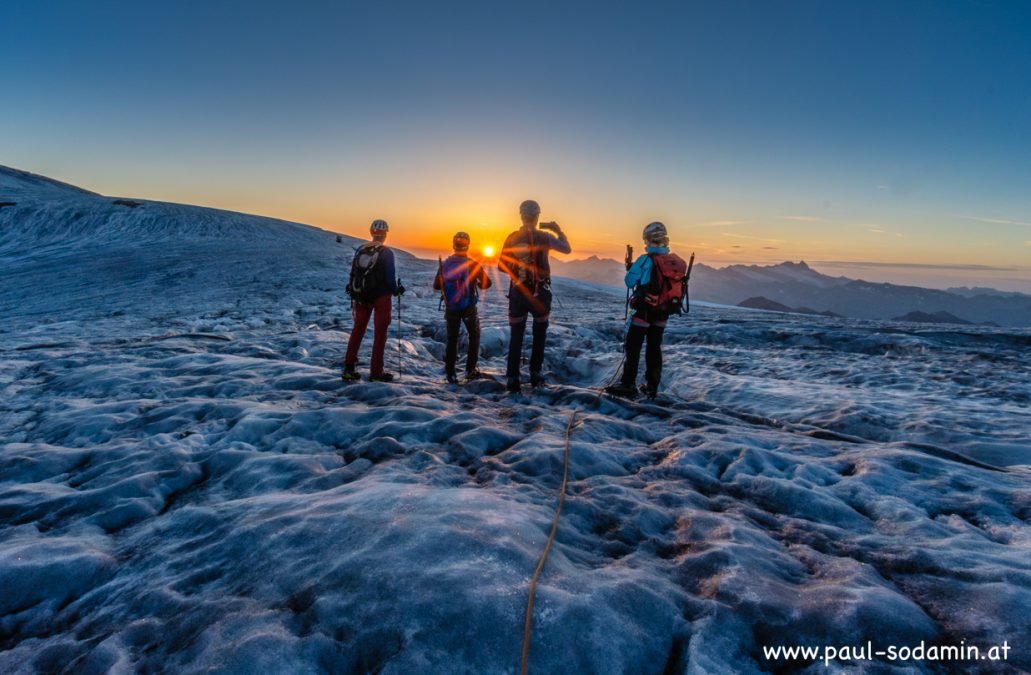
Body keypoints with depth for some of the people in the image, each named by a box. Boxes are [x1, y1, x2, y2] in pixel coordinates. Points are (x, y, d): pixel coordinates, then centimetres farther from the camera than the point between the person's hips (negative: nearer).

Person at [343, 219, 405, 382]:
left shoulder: (360, 250, 3)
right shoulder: (386, 253, -12)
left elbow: (353, 274, 6)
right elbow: (390, 277, -13)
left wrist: (353, 295, 15)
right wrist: (397, 290, 6)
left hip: (361, 296, 5)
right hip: (381, 297, -4)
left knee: (358, 330, 13)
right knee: (380, 334, 5)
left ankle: (348, 368, 12)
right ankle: (376, 372, 8)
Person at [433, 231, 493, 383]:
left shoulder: (444, 265, -7)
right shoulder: (473, 265, -14)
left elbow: (436, 286, -1)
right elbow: (486, 283, -9)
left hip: (450, 308, 2)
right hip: (469, 308, -2)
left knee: (452, 339, 13)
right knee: (474, 337, 17)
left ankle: (450, 373, 10)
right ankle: (470, 370, 15)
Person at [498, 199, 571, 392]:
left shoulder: (512, 238, -3)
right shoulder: (544, 237, -8)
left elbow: (502, 266, 3)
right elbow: (567, 249, 8)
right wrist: (558, 230, 20)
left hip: (517, 294, 2)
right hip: (540, 294, -1)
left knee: (516, 337, 7)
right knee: (539, 335, 15)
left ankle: (512, 378, 4)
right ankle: (535, 374, 15)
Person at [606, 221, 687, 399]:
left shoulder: (646, 260, -16)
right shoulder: (677, 262, 1)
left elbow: (629, 282, -12)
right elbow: (676, 288, 5)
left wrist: (630, 268, 6)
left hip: (644, 312, -6)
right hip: (663, 314, 6)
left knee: (633, 347, 2)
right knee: (654, 348, 14)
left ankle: (628, 385, 1)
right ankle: (652, 386, 19)